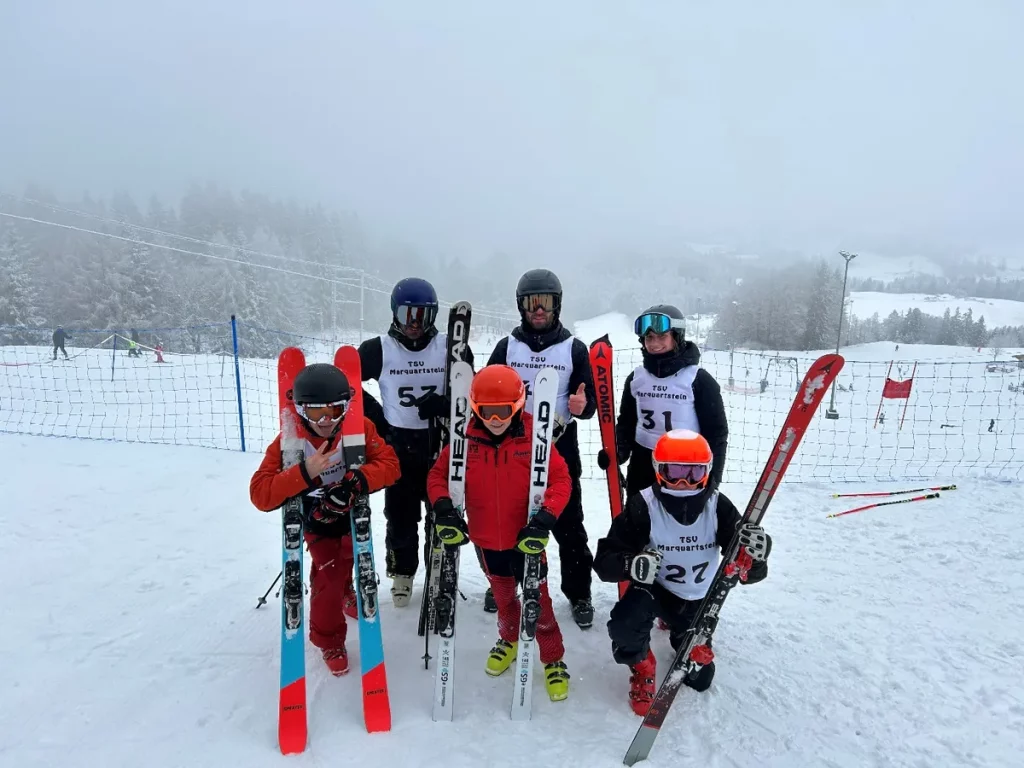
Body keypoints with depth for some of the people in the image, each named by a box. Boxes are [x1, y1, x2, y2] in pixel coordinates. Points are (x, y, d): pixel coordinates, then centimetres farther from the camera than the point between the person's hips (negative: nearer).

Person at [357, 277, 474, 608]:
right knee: (401, 515, 7)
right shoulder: (378, 349, -5)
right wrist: (376, 417, -2)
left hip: (442, 441, 1)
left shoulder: (451, 347, -4)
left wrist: (446, 404, -18)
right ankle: (402, 572, 28)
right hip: (397, 444, 0)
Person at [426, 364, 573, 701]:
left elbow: (560, 479, -17)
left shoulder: (534, 436, -19)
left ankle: (553, 660, 34)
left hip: (526, 539, -2)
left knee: (538, 600, 11)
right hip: (485, 539, 3)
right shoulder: (466, 438, -14)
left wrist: (544, 519, -28)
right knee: (502, 596, 26)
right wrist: (443, 509, -20)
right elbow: (438, 474, -5)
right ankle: (508, 640, 53)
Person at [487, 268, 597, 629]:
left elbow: (590, 402, 0)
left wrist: (581, 405, -23)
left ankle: (579, 594, 22)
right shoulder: (506, 346, 4)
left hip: (561, 450, -1)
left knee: (568, 526, 5)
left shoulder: (574, 348, 0)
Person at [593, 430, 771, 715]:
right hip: (654, 587, -2)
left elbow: (749, 572, -19)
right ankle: (641, 667, 5)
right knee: (624, 625, -32)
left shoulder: (718, 506, -21)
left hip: (699, 598, 3)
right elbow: (604, 559, -26)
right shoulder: (643, 506, -27)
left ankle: (681, 635, 46)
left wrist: (755, 554, -44)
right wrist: (631, 564, -49)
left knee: (699, 678, 11)